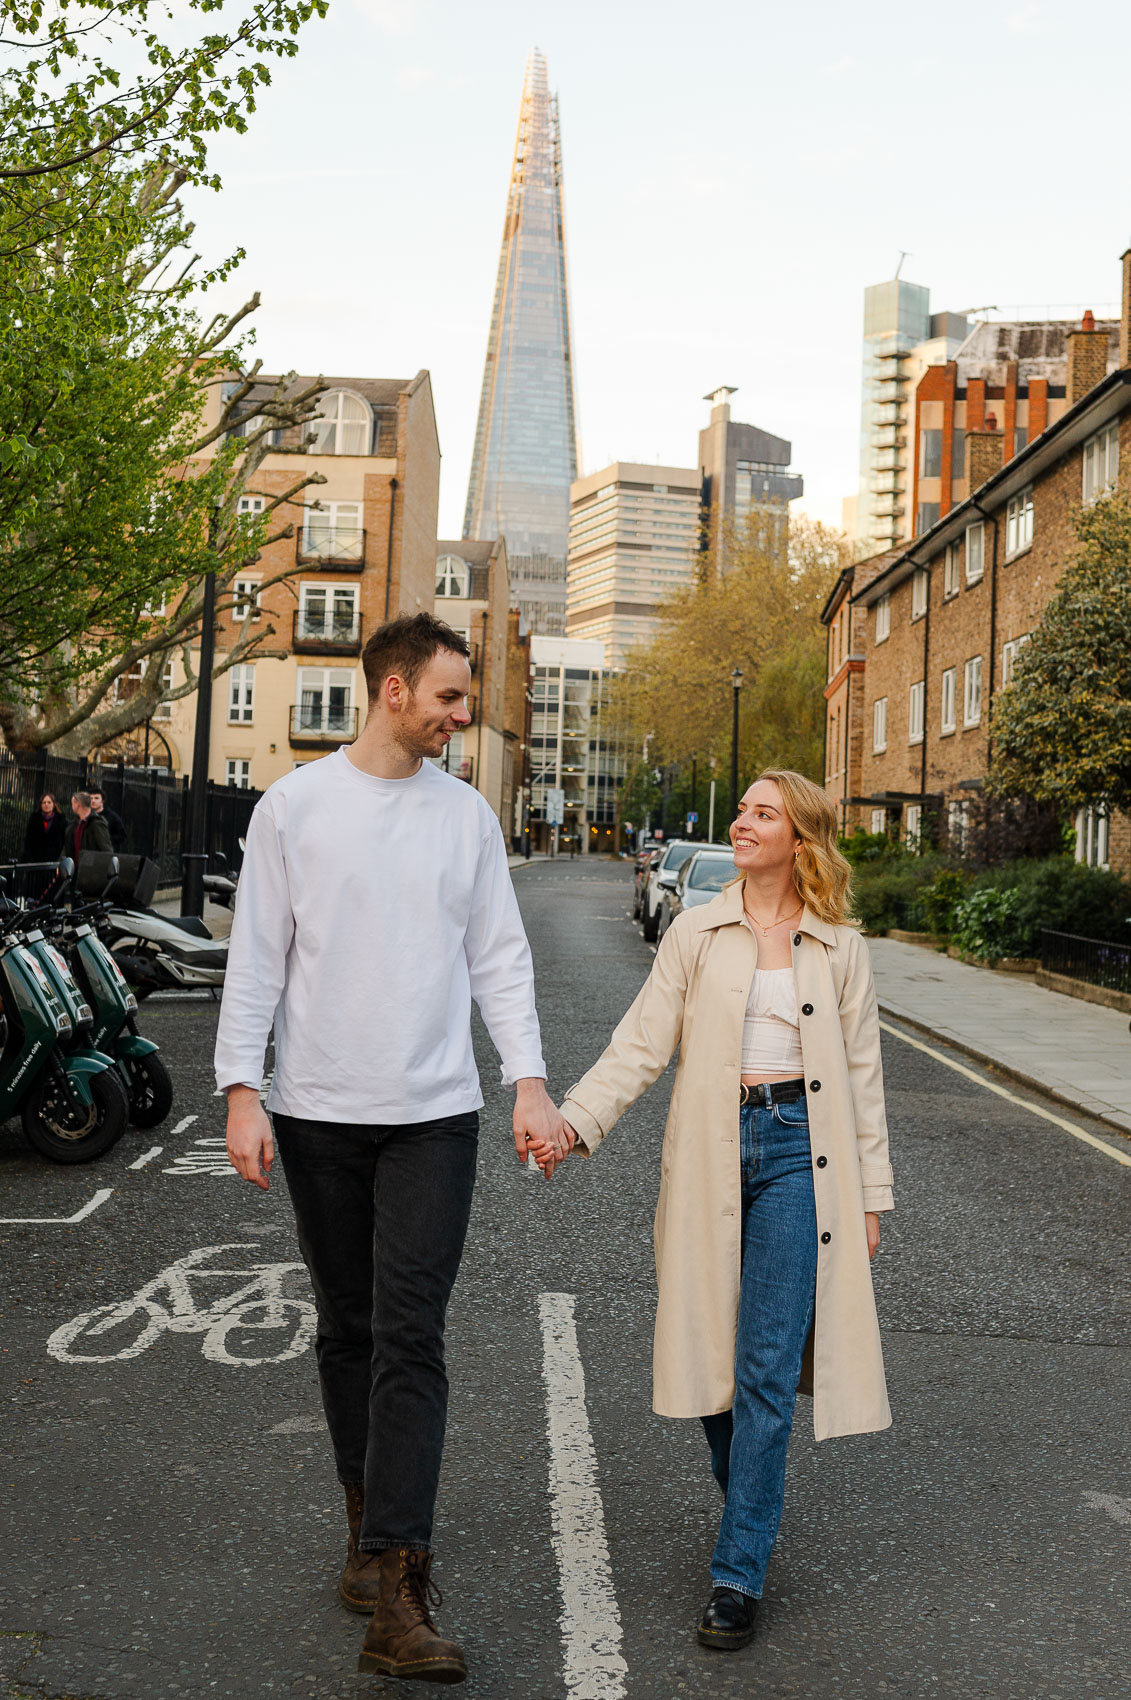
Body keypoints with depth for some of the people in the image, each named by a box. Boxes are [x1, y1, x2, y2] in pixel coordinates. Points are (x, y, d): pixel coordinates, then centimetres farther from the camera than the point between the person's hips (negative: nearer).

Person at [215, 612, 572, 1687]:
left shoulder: (467, 814, 7)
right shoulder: (294, 805, 1)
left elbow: (499, 960, 8)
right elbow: (256, 959, 1)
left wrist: (529, 1083, -1)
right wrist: (240, 1093, -6)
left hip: (434, 1114, 0)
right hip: (317, 1113, 0)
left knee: (410, 1339, -7)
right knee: (347, 1329, 11)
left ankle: (391, 1590, -8)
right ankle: (371, 1524, 29)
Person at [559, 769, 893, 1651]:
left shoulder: (840, 948, 5)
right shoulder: (696, 932, 5)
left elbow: (861, 1075, 9)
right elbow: (641, 1045, -1)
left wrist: (870, 1196, 7)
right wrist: (572, 1120, -14)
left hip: (797, 1151, -1)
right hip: (713, 1153, 2)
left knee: (767, 1370, -5)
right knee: (713, 1355, 10)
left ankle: (739, 1575, 3)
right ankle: (753, 1514, 34)